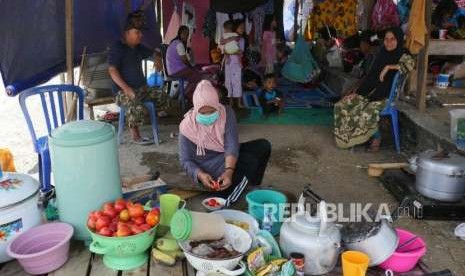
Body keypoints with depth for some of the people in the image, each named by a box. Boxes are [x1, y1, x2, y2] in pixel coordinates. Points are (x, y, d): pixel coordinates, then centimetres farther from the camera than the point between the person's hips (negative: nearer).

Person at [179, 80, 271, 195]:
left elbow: (232, 145, -20)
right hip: (209, 172, -5)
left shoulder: (227, 113, -10)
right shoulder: (187, 126, -15)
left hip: (230, 160, 5)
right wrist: (201, 175, -34)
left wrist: (229, 171, -38)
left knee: (263, 145, -13)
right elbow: (185, 160, -13)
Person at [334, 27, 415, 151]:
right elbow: (371, 75, 11)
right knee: (341, 106, -9)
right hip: (371, 91, 7)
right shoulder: (382, 53, 11)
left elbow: (410, 64, -30)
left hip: (387, 95, -6)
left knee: (366, 114, -32)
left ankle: (376, 136, -2)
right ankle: (347, 137, 6)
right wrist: (357, 92, 3)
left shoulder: (403, 54, -6)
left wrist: (388, 67, -21)